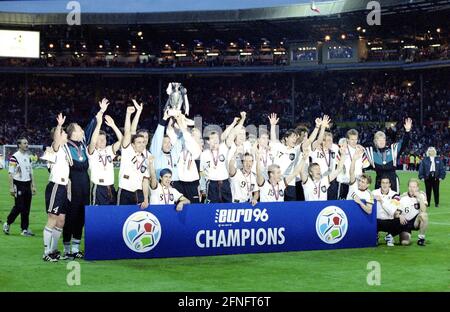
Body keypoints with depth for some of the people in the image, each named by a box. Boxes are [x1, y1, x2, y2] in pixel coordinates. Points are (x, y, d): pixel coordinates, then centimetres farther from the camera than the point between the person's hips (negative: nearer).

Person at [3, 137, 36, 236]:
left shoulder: (28, 157, 13)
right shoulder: (14, 157, -10)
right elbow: (10, 173, -11)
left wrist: (33, 186, 15)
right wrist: (11, 187, -16)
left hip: (27, 185, 7)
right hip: (18, 185, -7)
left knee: (27, 208, 5)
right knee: (18, 207, -6)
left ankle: (25, 229, 9)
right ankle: (7, 224, 14)